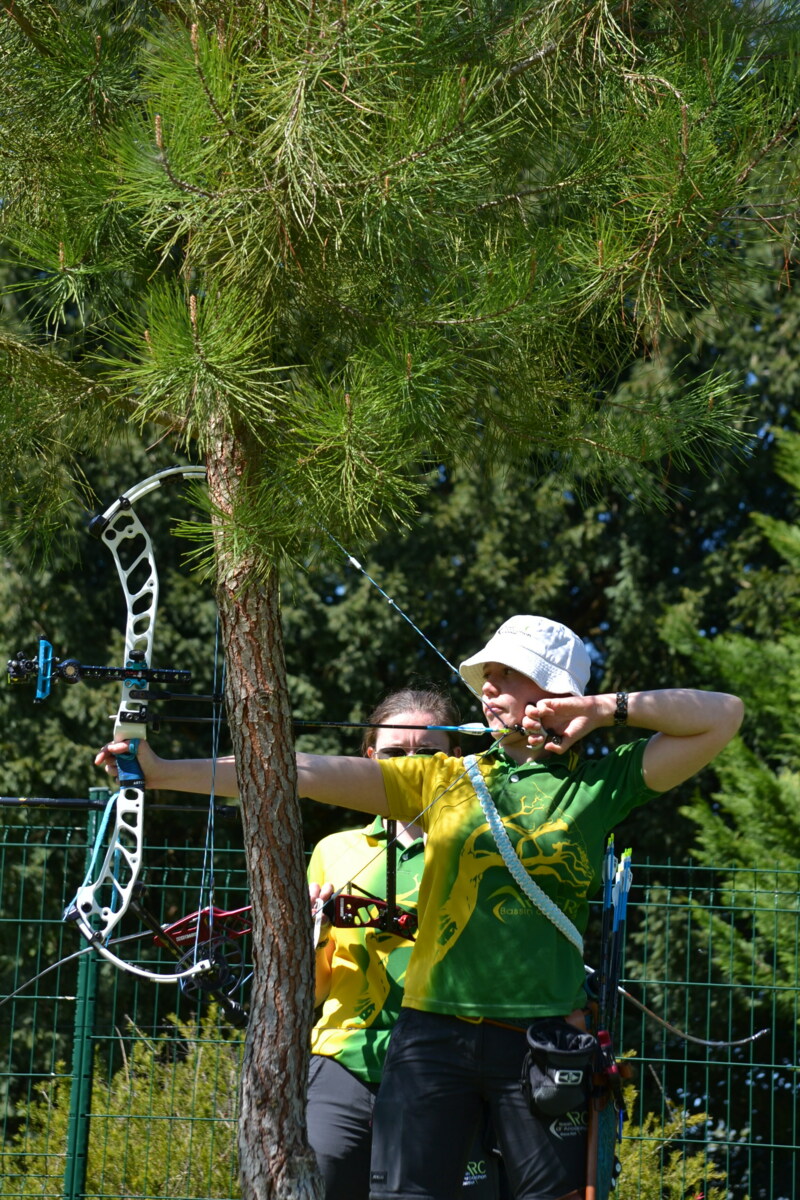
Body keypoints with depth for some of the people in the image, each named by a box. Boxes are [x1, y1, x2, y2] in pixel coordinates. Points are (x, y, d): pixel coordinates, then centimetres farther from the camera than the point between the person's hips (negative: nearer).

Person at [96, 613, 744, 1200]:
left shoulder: (598, 781, 6)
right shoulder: (444, 778, 10)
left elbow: (722, 715, 5)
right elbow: (306, 774, 5)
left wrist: (609, 708, -2)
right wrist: (162, 770, -1)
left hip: (544, 1034, -1)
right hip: (435, 1028, 1)